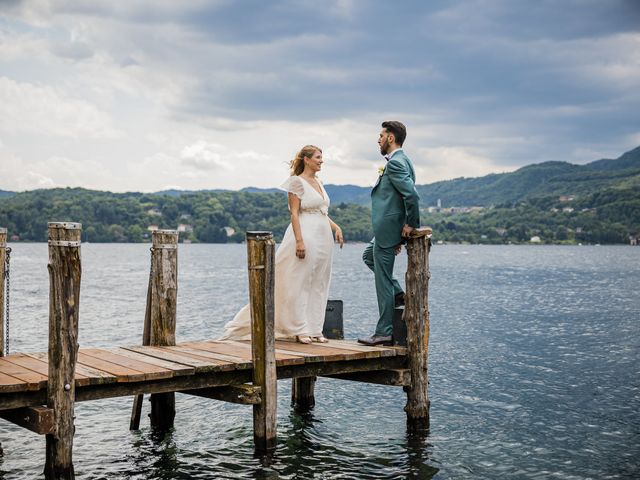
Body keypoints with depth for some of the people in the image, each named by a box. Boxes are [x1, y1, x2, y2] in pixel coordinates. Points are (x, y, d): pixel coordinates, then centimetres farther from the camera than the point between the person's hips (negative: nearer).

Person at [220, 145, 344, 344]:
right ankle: (300, 329, 3)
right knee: (299, 283, -3)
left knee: (318, 285, 8)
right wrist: (299, 241, -20)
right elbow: (294, 213, -12)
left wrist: (336, 227, 4)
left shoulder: (319, 183, 17)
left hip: (323, 238, 8)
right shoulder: (297, 181, -6)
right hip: (306, 235, -8)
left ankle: (314, 329, 13)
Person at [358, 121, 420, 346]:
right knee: (368, 255, 32)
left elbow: (412, 195, -27)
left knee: (383, 280, -3)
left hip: (388, 227, -11)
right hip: (388, 226, 11)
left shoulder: (395, 163, -18)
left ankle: (384, 332, 4)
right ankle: (398, 293, 23)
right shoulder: (402, 160, 14)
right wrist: (408, 224, 15)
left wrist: (412, 224, -16)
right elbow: (409, 194, 17)